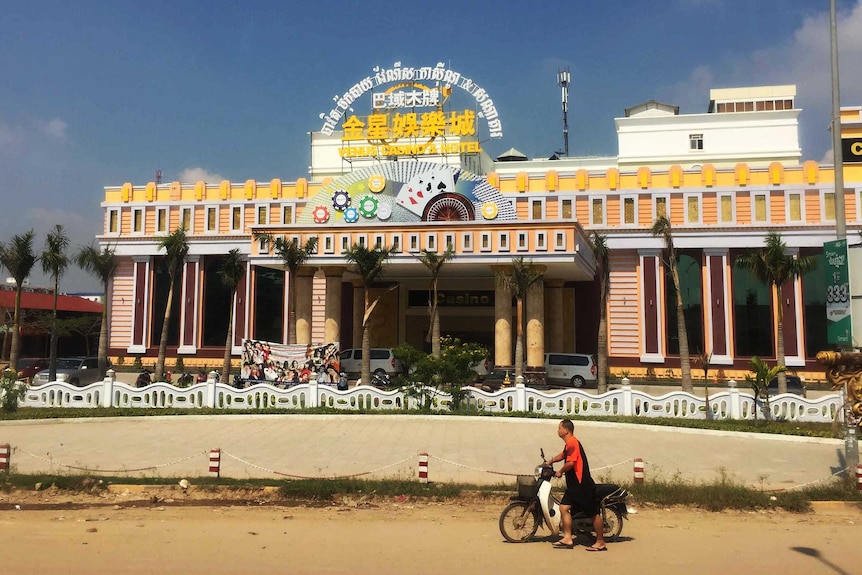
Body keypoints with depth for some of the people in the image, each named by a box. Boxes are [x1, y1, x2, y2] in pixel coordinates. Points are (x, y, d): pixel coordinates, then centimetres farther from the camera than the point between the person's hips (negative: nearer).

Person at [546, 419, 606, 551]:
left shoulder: (572, 443, -17)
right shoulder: (569, 444, 16)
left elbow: (570, 462, -26)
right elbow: (562, 455, 35)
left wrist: (560, 472, -10)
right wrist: (550, 461, 25)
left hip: (583, 484, -11)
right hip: (573, 485, 11)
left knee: (594, 513, -1)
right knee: (564, 507, 5)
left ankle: (600, 543, 6)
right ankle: (568, 539, 8)